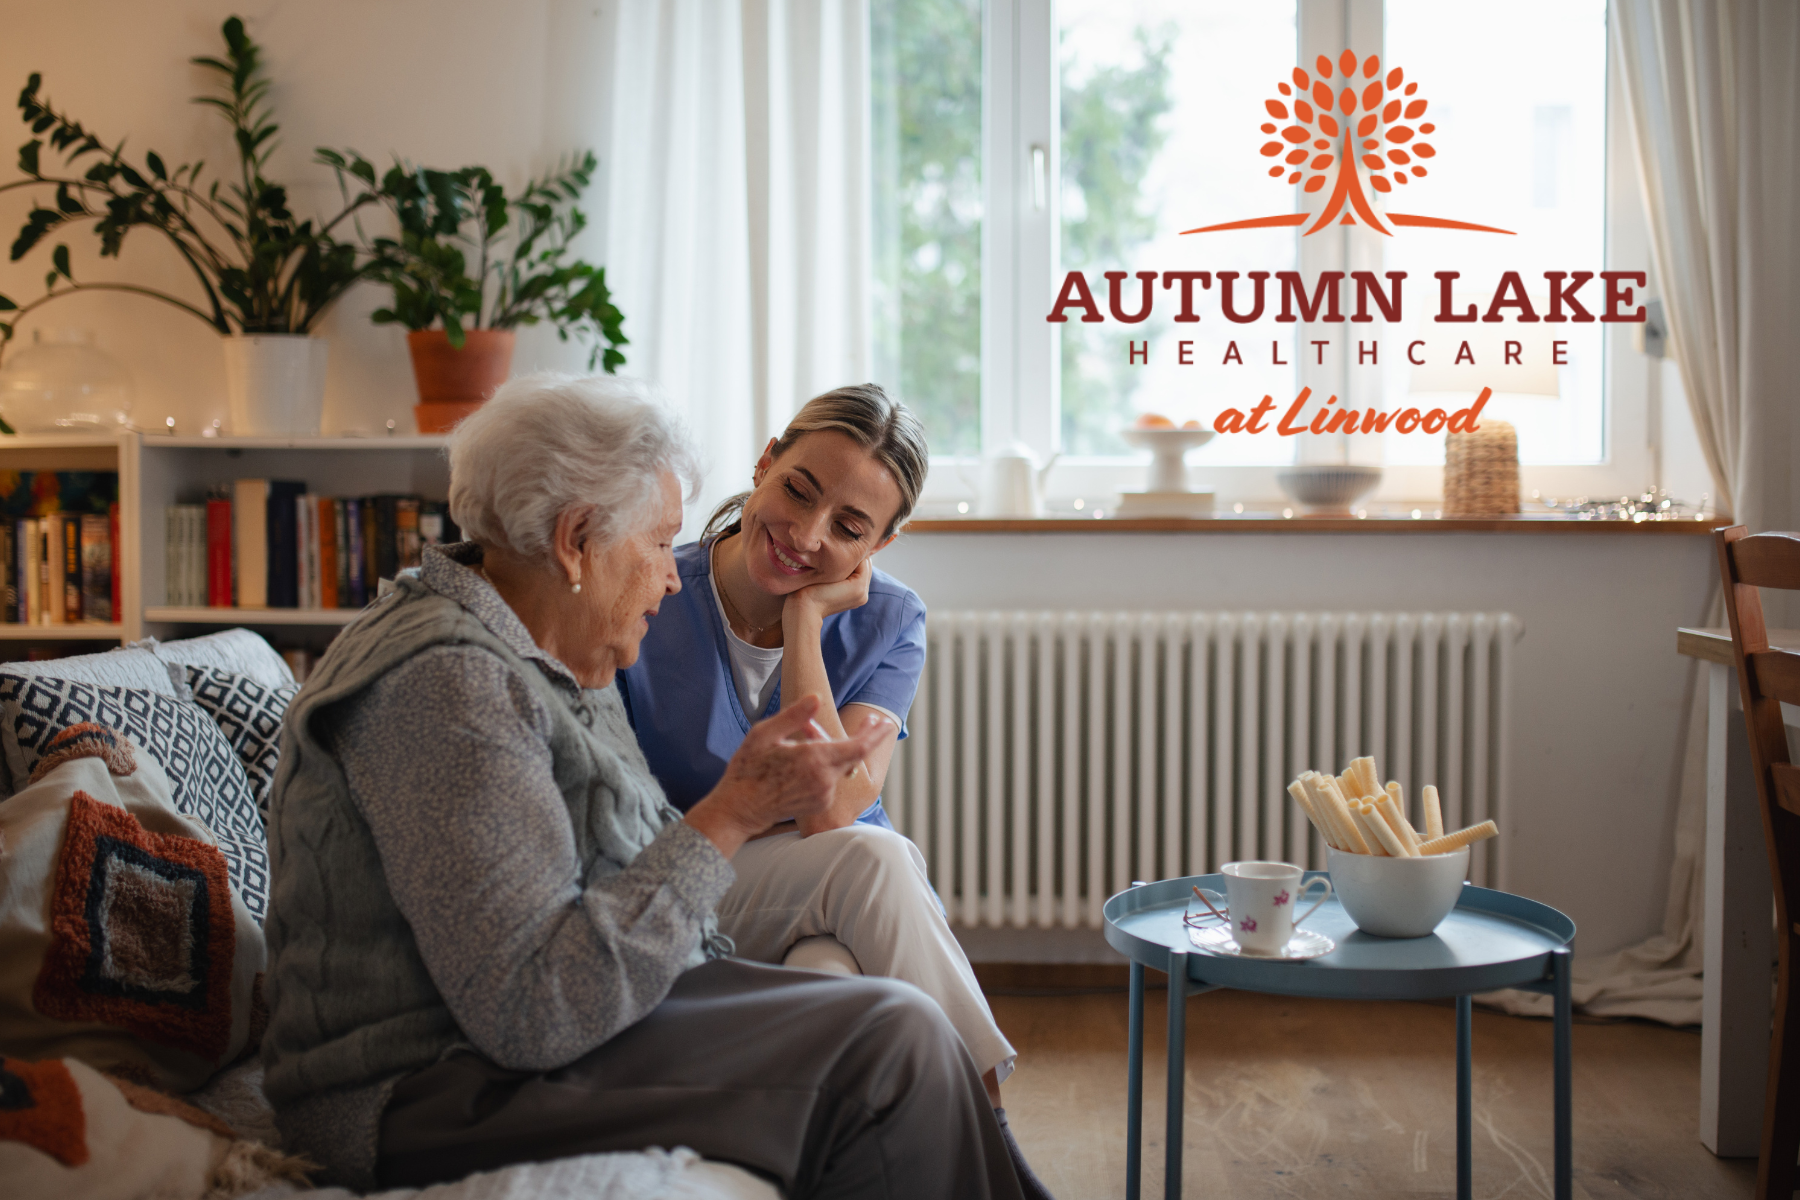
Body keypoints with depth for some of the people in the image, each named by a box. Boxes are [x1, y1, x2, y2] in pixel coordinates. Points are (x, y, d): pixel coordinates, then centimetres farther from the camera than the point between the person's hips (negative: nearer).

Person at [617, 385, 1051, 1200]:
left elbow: (831, 812, -18)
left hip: (851, 916, 2)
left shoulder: (885, 623, -2)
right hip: (682, 922, -2)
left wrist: (804, 619, -17)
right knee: (871, 858, -31)